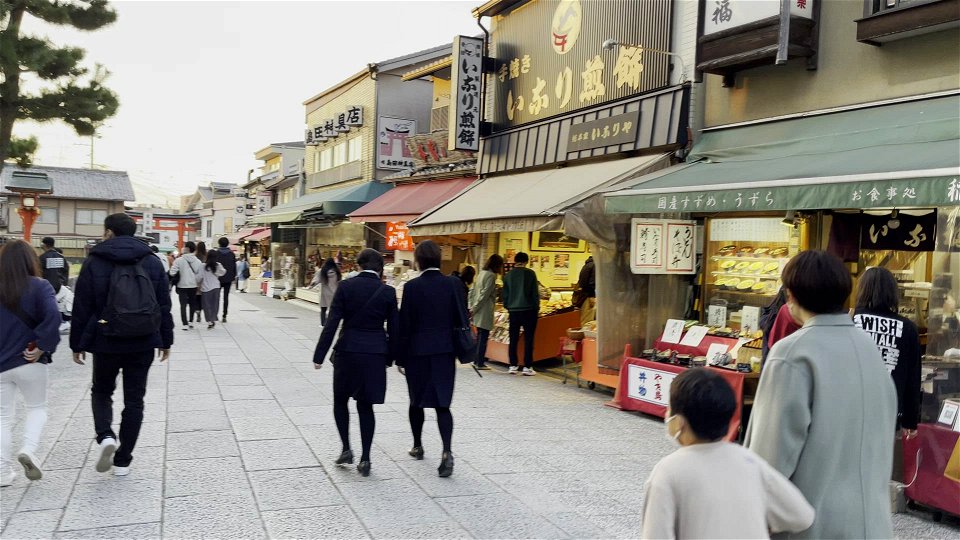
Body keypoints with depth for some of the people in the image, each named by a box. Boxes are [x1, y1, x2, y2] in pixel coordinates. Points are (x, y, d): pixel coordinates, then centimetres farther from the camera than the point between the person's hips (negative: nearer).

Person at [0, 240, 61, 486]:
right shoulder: (40, 286, -8)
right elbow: (52, 317, -22)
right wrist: (41, 347, -13)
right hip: (29, 362, -2)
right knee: (37, 408, 16)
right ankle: (29, 449, -9)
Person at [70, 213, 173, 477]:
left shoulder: (94, 262, -3)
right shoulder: (152, 261, 3)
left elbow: (81, 308, -2)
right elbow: (164, 306, 6)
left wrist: (77, 344, 6)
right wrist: (166, 341, 13)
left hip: (106, 343, -1)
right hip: (143, 344, 2)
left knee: (101, 391, 19)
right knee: (134, 400, 8)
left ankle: (105, 436, -6)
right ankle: (123, 461, 11)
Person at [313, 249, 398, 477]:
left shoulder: (346, 287, -6)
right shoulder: (388, 292, -2)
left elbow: (332, 323, -8)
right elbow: (394, 329, 2)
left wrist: (319, 355, -3)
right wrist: (390, 358, 14)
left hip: (347, 350, -1)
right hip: (375, 353, 1)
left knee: (340, 401, 18)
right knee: (366, 406, 10)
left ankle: (346, 449, 12)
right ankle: (365, 459, 8)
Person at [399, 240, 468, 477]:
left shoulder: (412, 286, -10)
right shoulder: (453, 284, -2)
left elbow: (405, 324, -7)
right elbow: (461, 318, 2)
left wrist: (401, 355, 2)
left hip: (417, 351, -2)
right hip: (445, 351, 2)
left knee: (417, 401, 16)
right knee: (442, 403, 4)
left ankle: (417, 446, 31)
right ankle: (447, 451, -13)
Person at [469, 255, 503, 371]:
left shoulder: (482, 273, 13)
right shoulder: (491, 275, -13)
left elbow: (472, 291, 15)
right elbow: (485, 294, -17)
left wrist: (471, 307, 15)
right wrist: (474, 308, -12)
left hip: (478, 310, 9)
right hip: (485, 310, -9)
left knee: (480, 336, 16)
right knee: (483, 337, -2)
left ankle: (477, 360, 22)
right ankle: (480, 363, 1)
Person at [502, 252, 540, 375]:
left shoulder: (508, 275, 4)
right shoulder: (530, 273, -6)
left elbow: (505, 294, 8)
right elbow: (535, 292, -5)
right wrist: (537, 308, 5)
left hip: (513, 310, 3)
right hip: (528, 310, -3)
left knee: (513, 340, 9)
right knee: (528, 339, 2)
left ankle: (513, 366, 10)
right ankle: (527, 367, 1)